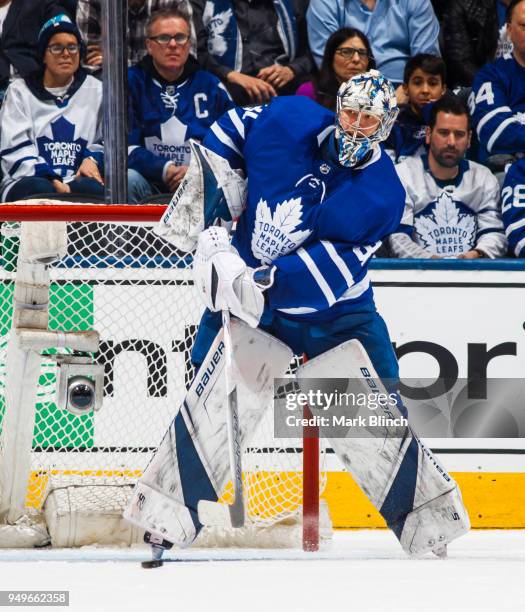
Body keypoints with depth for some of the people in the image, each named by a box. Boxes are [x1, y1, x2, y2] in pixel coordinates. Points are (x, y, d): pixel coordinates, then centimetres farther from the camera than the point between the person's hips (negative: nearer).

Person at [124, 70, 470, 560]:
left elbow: (330, 272, -25)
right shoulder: (288, 121, -12)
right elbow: (232, 128, 9)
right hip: (249, 299, 1)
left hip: (335, 313, -1)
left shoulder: (382, 195, -18)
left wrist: (256, 282, -35)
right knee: (214, 407, -7)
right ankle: (163, 514, 1)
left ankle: (427, 516, 10)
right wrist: (203, 190, -4)